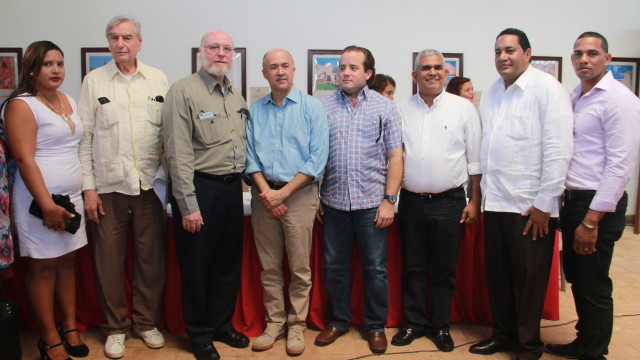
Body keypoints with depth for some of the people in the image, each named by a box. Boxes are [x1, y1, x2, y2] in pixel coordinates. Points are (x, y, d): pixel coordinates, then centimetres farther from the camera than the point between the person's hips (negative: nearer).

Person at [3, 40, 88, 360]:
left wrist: (85, 192, 11)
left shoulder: (69, 101, 12)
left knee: (68, 262, 12)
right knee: (43, 267, 3)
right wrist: (47, 206, -20)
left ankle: (70, 327, 23)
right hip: (39, 198, -6)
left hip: (71, 195, 6)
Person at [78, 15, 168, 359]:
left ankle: (147, 322, 26)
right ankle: (115, 327, 24)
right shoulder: (94, 80, 4)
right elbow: (85, 136, 3)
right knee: (109, 260, 6)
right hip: (108, 185, 0)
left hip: (150, 184, 1)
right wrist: (88, 187, -2)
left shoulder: (158, 79, 6)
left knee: (151, 258, 7)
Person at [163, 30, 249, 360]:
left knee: (229, 262, 15)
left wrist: (240, 179, 9)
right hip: (200, 187, -6)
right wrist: (188, 204, -18)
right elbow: (178, 152, -15)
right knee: (196, 266, 6)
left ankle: (222, 325, 33)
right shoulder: (183, 91, -9)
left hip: (232, 187, 7)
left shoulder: (236, 97, 13)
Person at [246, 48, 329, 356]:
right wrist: (265, 192, -9)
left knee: (299, 268, 3)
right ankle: (274, 322, 23)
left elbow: (317, 158, -8)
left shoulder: (312, 107, -1)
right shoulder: (255, 110, 10)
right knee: (269, 267, 10)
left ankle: (296, 325, 18)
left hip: (299, 194, -3)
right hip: (263, 195, 3)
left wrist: (283, 193, -13)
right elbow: (250, 155, 6)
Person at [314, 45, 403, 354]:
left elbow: (395, 156, 0)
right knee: (334, 266, 12)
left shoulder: (385, 107, 2)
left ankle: (376, 326, 25)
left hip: (371, 202, -1)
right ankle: (338, 321, 30)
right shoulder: (324, 106, 5)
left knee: (375, 269, 7)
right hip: (334, 201, 2)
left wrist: (389, 199, -6)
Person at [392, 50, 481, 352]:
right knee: (413, 268, 12)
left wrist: (474, 201, -2)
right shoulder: (402, 110, 6)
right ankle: (414, 323, 27)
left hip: (449, 202, -2)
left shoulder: (464, 108, 0)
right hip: (411, 202, 2)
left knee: (444, 270, 9)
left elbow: (475, 159, 1)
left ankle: (440, 326, 26)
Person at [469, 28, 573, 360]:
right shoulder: (491, 93, 12)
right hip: (495, 202, 6)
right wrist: (482, 194, 11)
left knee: (529, 280, 6)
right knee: (497, 276, 14)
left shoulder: (547, 89, -7)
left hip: (531, 206, -6)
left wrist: (544, 203, -15)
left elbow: (558, 150, -13)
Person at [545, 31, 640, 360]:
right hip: (572, 199, 8)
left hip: (597, 205, -7)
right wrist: (571, 208, 9)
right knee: (577, 279, 18)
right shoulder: (575, 98, 12)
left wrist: (591, 221, -19)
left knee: (593, 286, 4)